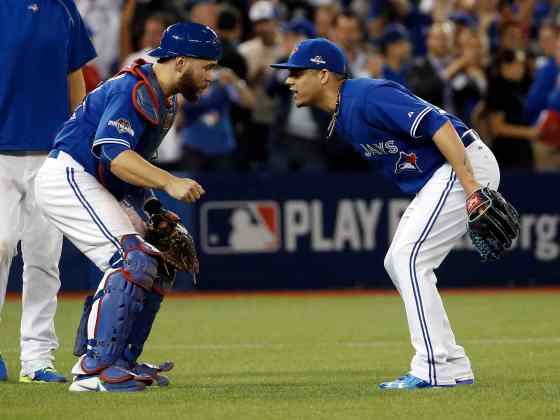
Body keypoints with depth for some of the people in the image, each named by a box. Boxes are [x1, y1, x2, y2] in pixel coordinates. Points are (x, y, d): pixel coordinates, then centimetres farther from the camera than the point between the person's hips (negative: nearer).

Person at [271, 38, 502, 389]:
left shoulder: (368, 97, -20)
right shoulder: (341, 117, 11)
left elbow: (437, 125, -26)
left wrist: (470, 188, -31)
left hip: (466, 165, -11)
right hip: (433, 179, 11)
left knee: (409, 257, -16)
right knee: (398, 262, 11)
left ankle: (434, 369, -14)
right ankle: (454, 367, 13)